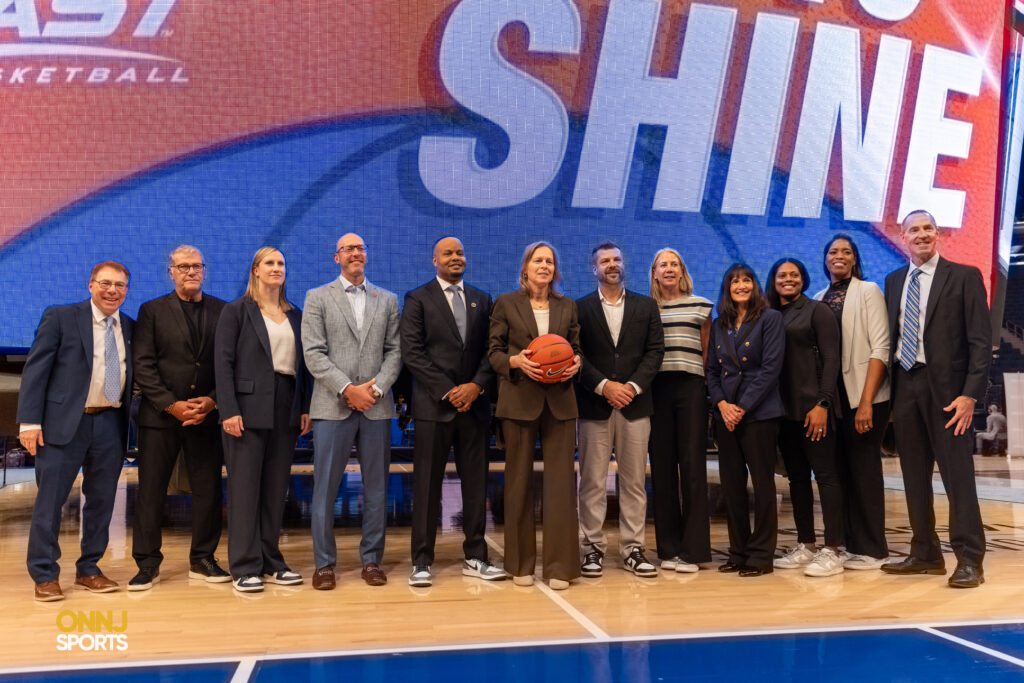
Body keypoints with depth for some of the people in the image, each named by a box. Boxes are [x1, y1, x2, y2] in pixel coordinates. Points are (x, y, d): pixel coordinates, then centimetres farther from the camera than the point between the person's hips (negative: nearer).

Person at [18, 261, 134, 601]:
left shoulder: (130, 328, 12)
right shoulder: (60, 317, 0)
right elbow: (35, 369, -4)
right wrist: (29, 421, -11)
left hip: (110, 423, 4)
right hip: (65, 421, -4)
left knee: (101, 500, 9)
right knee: (50, 500, 2)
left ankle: (88, 569, 23)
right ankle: (45, 575, 14)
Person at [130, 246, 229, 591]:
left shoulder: (222, 311, 7)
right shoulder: (152, 311, 4)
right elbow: (143, 366, -3)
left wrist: (211, 401, -10)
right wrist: (173, 405, -12)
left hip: (206, 415, 1)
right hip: (160, 417, -1)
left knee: (208, 490, 5)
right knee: (150, 491, 3)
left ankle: (203, 559, 18)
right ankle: (148, 563, 14)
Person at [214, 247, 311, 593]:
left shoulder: (295, 315, 15)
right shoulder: (236, 310, 1)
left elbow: (302, 364, 13)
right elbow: (223, 362, -6)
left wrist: (305, 408, 4)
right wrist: (229, 410, -15)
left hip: (286, 409, 5)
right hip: (250, 406, -5)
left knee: (277, 487, 8)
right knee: (245, 487, -2)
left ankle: (271, 563, 17)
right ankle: (245, 568, 5)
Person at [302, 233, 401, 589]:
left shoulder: (387, 300, 14)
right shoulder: (317, 298, 6)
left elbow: (394, 351, 7)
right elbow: (314, 353, -3)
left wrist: (377, 388, -8)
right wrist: (347, 389, -12)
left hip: (376, 406, 2)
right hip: (333, 406, -2)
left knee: (376, 487, 6)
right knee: (325, 487, 0)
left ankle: (371, 560, 16)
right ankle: (324, 563, 11)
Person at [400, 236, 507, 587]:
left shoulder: (482, 300, 15)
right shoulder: (418, 299, 3)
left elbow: (491, 349, 10)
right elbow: (412, 352, -5)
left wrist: (477, 385, -7)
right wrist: (448, 390, -12)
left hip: (474, 402, 4)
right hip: (434, 404, -3)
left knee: (476, 483, 6)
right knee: (427, 485, 0)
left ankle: (475, 557, 16)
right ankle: (422, 561, 8)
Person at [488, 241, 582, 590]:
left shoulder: (568, 307, 14)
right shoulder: (506, 303, 6)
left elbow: (577, 348, 16)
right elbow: (494, 352, 4)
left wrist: (575, 364, -6)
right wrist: (516, 361, -15)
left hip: (560, 401, 2)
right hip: (519, 400, -2)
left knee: (561, 479, -2)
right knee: (519, 479, 4)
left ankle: (559, 565, 6)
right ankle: (521, 564, 16)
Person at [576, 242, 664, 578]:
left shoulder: (646, 306, 11)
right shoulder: (580, 308, 6)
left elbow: (655, 350, 4)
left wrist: (633, 386, -9)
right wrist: (603, 385, -12)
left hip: (635, 404, 2)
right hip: (594, 405, -1)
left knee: (634, 481, 5)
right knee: (592, 481, 1)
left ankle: (633, 549, 12)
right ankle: (593, 548, 9)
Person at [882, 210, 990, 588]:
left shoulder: (964, 276, 0)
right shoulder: (893, 281, 13)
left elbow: (981, 341, -5)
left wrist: (970, 393, -14)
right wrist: (888, 391, 5)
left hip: (946, 388, -5)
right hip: (905, 386, 5)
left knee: (957, 473, -3)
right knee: (914, 474, 9)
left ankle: (969, 560, 6)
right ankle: (925, 554, 20)